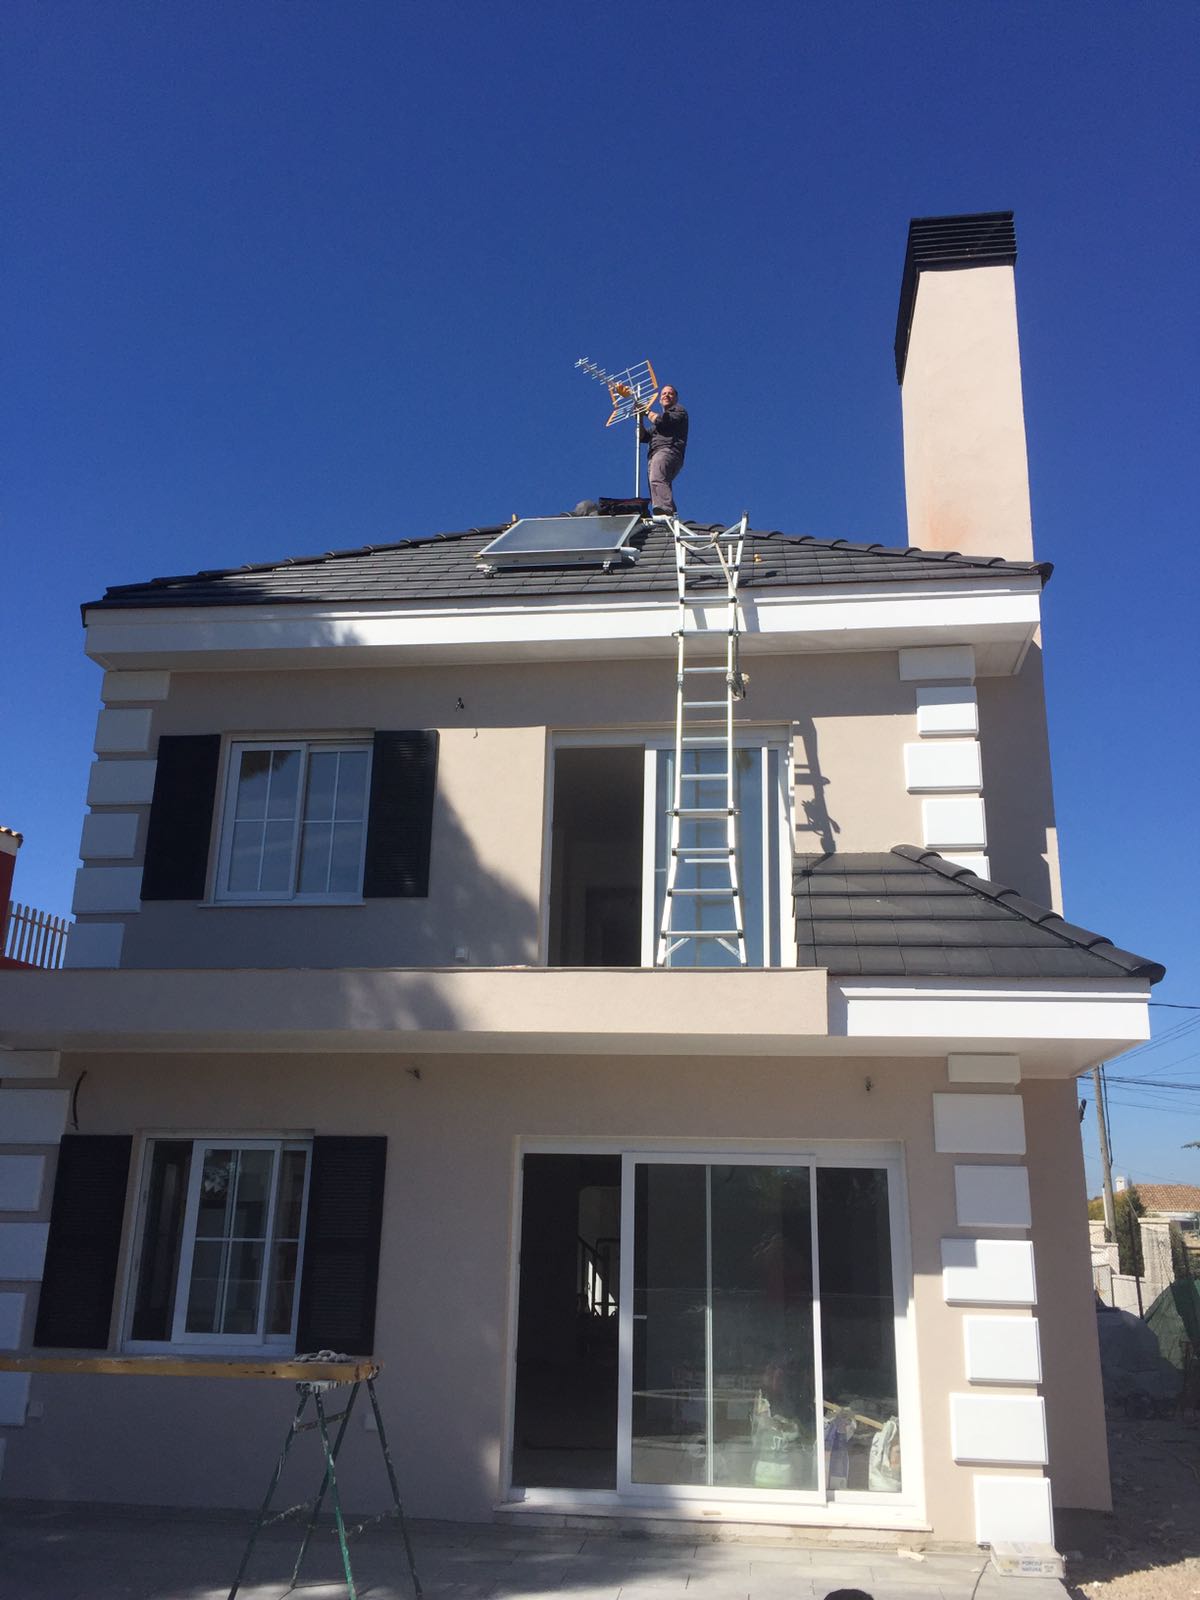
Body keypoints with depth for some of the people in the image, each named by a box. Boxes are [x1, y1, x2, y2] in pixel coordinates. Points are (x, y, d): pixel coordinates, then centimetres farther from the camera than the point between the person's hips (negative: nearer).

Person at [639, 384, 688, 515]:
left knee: (656, 480, -33)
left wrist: (646, 412, 12)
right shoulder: (661, 416, 39)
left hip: (668, 451, -9)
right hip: (654, 455, 9)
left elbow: (661, 420, -4)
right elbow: (643, 437, 27)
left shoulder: (679, 410, 17)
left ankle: (665, 512, -53)